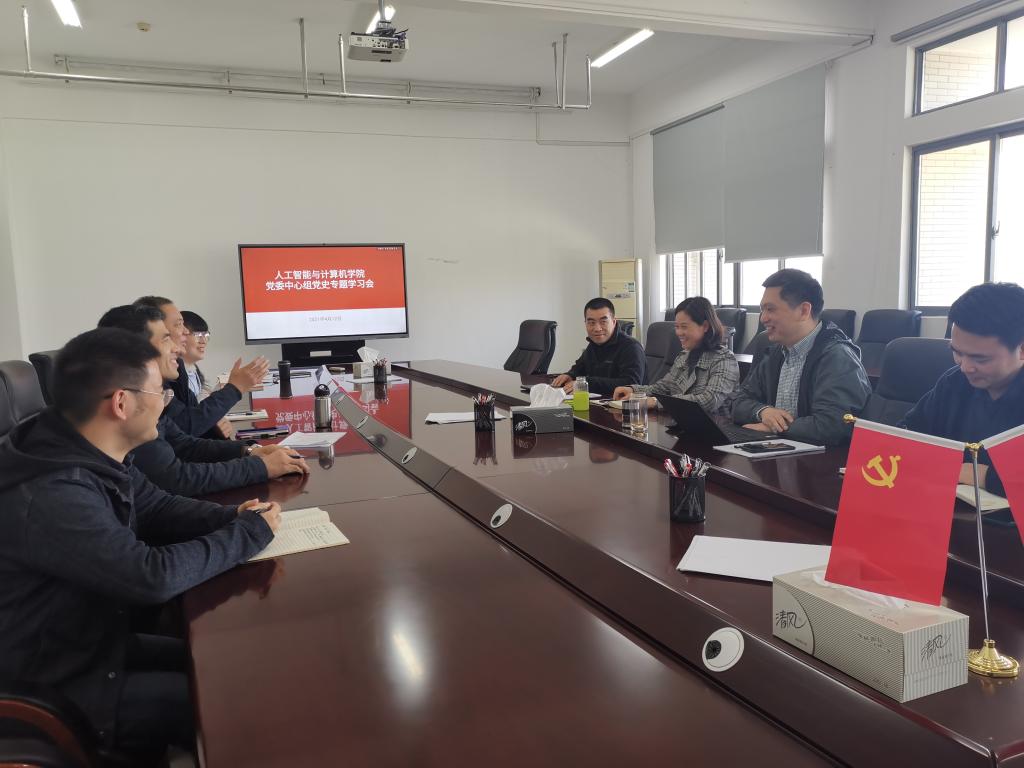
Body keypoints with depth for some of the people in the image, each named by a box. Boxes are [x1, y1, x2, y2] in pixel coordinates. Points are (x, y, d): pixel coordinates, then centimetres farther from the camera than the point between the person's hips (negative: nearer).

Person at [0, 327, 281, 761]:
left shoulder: (96, 456, -4)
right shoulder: (49, 496, -35)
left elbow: (159, 509, 8)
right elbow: (154, 577, -35)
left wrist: (233, 516, -12)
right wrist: (250, 532, -22)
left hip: (97, 640, 9)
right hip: (58, 690, -9)